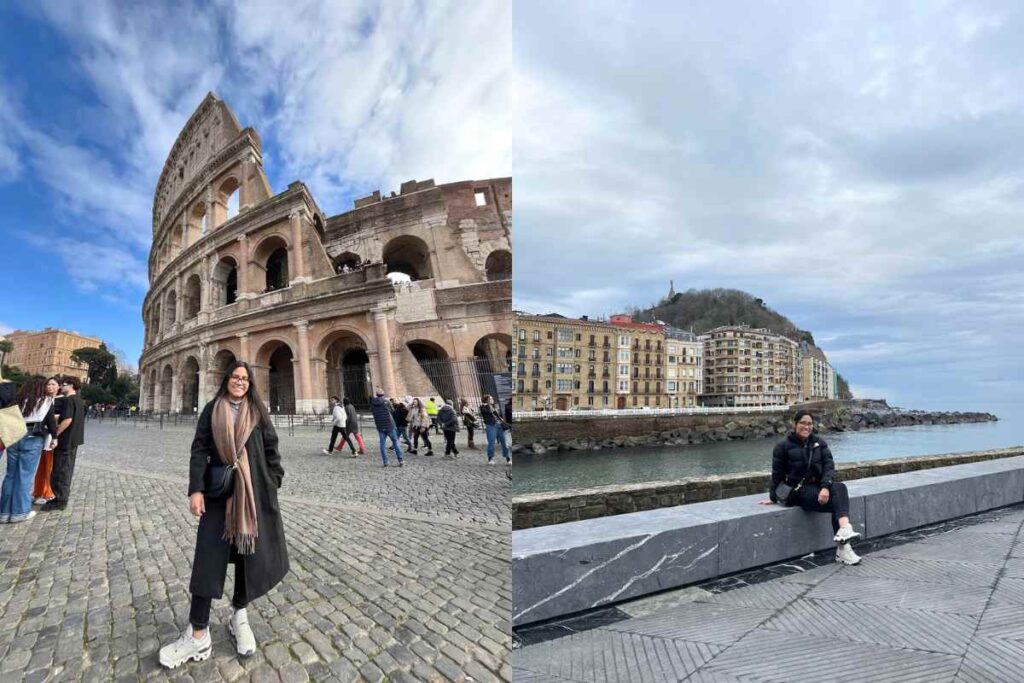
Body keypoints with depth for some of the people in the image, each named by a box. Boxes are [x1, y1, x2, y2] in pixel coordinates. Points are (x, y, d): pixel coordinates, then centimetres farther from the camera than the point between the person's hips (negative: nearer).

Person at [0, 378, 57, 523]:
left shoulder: (17, 400, 14)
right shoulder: (46, 401, 3)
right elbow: (51, 422, 1)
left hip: (13, 438, 4)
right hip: (32, 440, -4)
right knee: (25, 475, 1)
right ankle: (19, 512, 6)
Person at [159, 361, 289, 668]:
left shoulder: (258, 411, 5)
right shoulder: (212, 410, 4)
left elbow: (271, 448, 5)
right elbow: (199, 449, -1)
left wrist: (275, 483, 1)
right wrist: (195, 489, -10)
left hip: (253, 491, 1)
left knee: (251, 551, 7)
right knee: (208, 556, -2)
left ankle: (239, 614, 26)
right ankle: (198, 634, 4)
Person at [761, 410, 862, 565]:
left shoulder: (819, 442, 12)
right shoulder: (783, 446, 0)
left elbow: (829, 465, -1)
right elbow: (777, 474, 3)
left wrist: (826, 487, -19)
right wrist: (773, 498, 7)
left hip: (819, 486, 4)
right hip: (799, 490, -4)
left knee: (840, 487, -30)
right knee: (838, 502, -27)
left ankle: (844, 531, -41)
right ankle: (843, 548, -33)